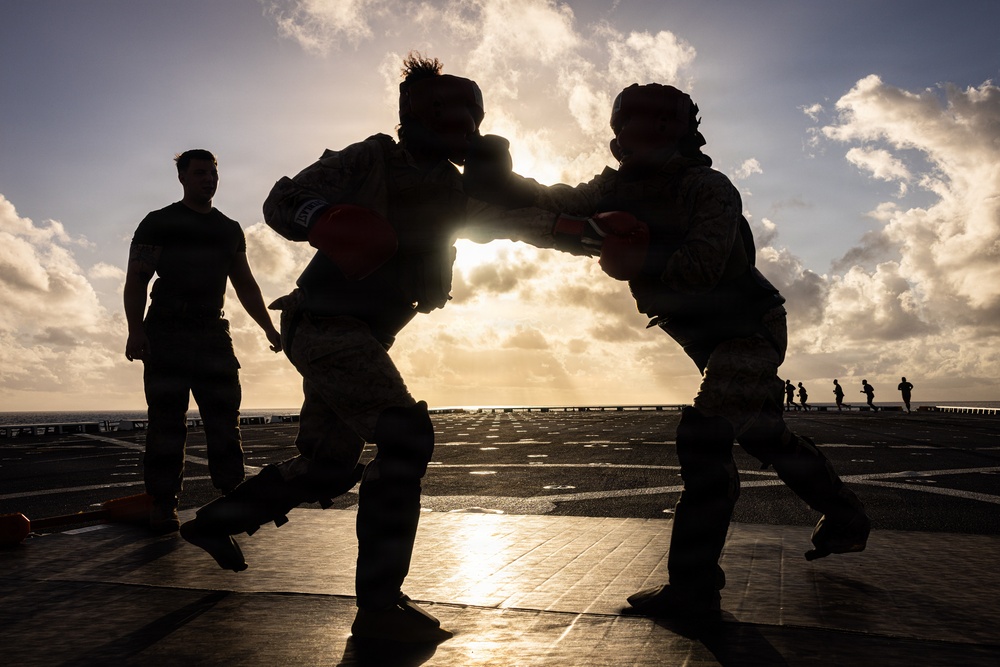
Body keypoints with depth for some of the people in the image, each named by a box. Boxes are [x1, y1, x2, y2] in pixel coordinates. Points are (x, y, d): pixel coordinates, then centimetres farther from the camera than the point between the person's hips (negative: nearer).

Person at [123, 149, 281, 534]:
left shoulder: (230, 230, 19)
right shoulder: (158, 223, 5)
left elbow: (245, 284, 22)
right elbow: (136, 279, -2)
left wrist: (268, 327, 14)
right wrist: (135, 329, -15)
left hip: (213, 333, 4)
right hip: (166, 333, -4)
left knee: (225, 416, -1)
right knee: (167, 420, -6)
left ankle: (232, 495, 3)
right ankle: (163, 505, 0)